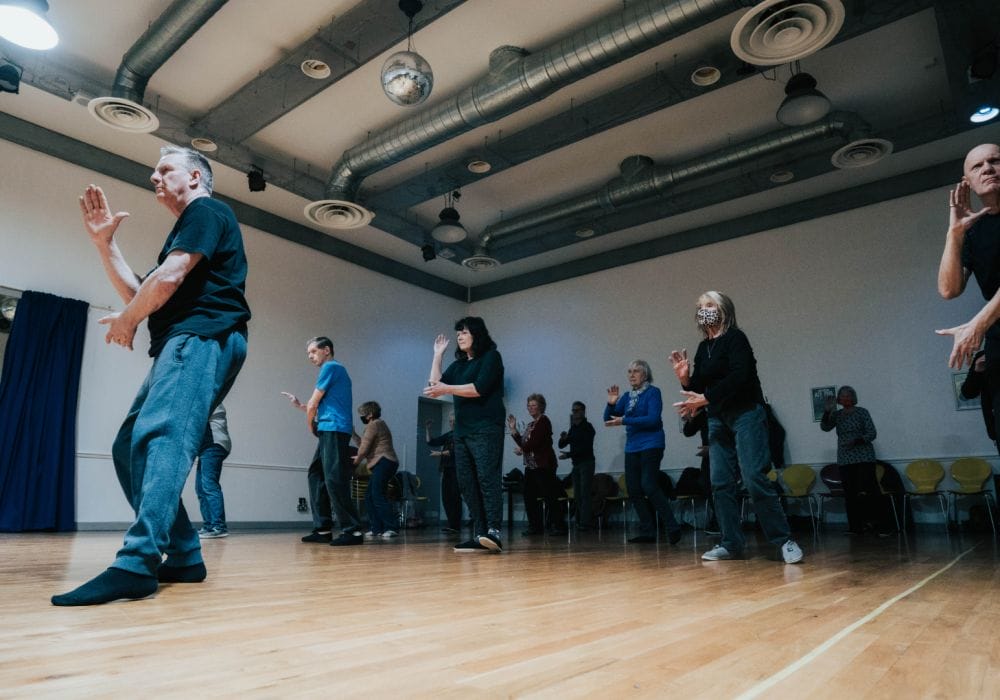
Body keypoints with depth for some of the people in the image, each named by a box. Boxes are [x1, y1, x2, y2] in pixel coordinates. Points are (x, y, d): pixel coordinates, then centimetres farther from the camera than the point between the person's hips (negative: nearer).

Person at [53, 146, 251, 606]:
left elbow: (170, 277, -13)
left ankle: (137, 564, -36)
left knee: (160, 436, -27)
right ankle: (184, 557, 7)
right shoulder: (185, 229, 32)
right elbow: (138, 294, 27)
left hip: (202, 338, -10)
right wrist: (103, 241, 20)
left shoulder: (205, 211, 1)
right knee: (129, 448, 7)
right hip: (182, 346, 10)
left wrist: (125, 322, 3)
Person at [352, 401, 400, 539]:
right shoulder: (378, 424, 27)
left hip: (384, 463, -11)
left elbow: (364, 449, -9)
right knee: (369, 496, 8)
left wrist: (357, 460, 10)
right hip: (382, 464, 11)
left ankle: (391, 528, -20)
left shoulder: (373, 425, -6)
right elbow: (363, 445, 21)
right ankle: (377, 529, 7)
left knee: (378, 496, -16)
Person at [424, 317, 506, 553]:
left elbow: (479, 388, -12)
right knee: (467, 483, 0)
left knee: (487, 479, -16)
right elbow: (435, 385, 14)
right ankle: (480, 535, 0)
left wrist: (447, 388, -12)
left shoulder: (491, 356, 1)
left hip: (486, 429, -7)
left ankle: (494, 532, -21)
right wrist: (438, 355, 13)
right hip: (462, 431, 7)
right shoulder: (458, 364, 22)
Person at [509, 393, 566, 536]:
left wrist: (522, 449, 0)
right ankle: (535, 526, 14)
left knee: (549, 496, -7)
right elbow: (523, 444, 13)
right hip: (531, 465, 9)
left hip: (543, 465, -9)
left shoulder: (544, 421, -6)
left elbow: (534, 442, -16)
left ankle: (558, 526, -2)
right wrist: (513, 430, 9)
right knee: (529, 496, 6)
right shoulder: (530, 425, 19)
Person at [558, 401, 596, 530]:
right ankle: (579, 522, 7)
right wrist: (563, 438, -8)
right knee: (577, 494, 4)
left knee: (584, 493, -11)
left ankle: (585, 523, -13)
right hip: (576, 464, 7)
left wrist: (569, 454, -21)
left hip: (586, 462, -7)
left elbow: (585, 447, -16)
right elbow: (561, 445, 14)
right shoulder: (572, 428, 15)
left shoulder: (587, 427, -6)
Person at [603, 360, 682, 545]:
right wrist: (611, 403, -8)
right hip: (632, 447, 7)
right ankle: (647, 531, 13)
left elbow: (653, 419, -18)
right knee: (633, 490, 4)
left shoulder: (653, 392, -5)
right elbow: (608, 418, 12)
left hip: (651, 445, -7)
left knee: (649, 486, -16)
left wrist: (624, 421, -20)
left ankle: (673, 527, -5)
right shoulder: (627, 396, 13)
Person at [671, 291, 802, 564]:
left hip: (746, 415, -7)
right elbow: (698, 389, 14)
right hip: (718, 420, 7)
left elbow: (739, 376, -20)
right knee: (721, 483, 2)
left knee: (755, 479, -14)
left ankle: (785, 541, -4)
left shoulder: (735, 337, -6)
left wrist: (704, 398, -20)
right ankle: (732, 544, 8)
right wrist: (685, 378, -6)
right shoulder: (703, 348, 14)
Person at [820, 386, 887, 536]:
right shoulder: (836, 415, 10)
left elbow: (872, 433, -3)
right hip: (845, 460, 3)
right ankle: (855, 526, 7)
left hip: (864, 457, -3)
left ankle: (880, 526, -5)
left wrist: (856, 440, -19)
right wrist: (827, 411, -17)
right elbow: (825, 427, -4)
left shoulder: (862, 412, 0)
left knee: (866, 492, -12)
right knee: (850, 494, 2)